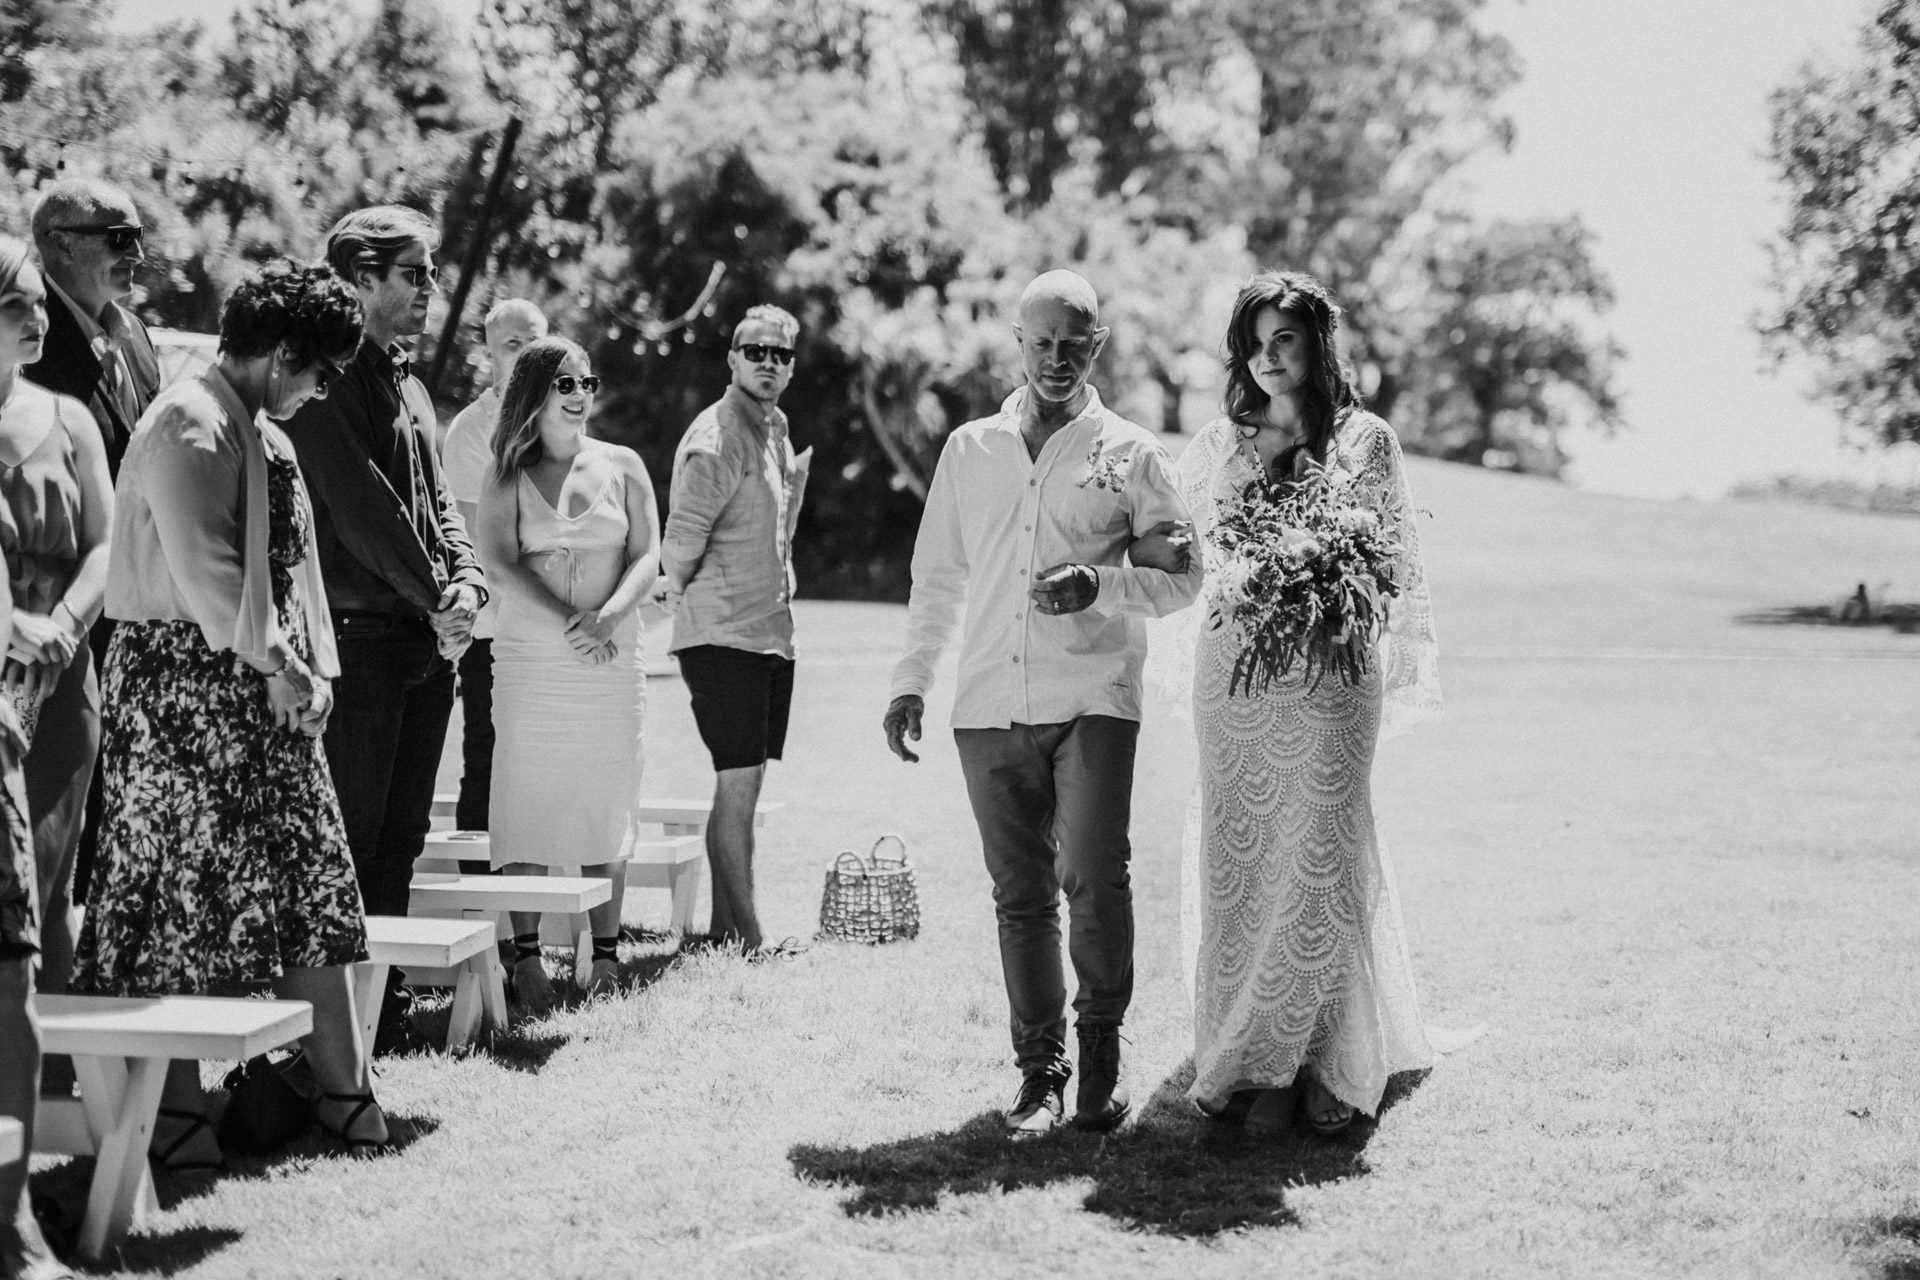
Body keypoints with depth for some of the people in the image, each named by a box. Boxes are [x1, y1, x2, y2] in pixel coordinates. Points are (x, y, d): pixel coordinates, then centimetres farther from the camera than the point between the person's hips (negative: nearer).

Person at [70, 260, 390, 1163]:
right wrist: (276, 666, -17)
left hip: (267, 689, 10)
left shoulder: (262, 434, 16)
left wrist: (311, 670, 9)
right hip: (187, 679, -10)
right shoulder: (188, 428, -14)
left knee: (312, 877, 8)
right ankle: (173, 1106, 4)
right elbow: (202, 567, -21)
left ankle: (339, 1085, 13)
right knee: (180, 888, -3)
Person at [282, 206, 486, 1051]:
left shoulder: (409, 386, 18)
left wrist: (466, 581, -3)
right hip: (362, 633, -9)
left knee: (402, 833, 12)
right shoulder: (332, 384, -10)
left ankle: (382, 995, 19)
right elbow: (361, 508, -16)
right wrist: (435, 596, -12)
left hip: (428, 639, 9)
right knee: (351, 831, -6)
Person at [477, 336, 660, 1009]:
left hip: (612, 661, 1)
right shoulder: (508, 478, 4)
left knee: (606, 805, 3)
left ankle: (605, 953, 10)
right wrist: (567, 620, -19)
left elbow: (647, 558, 2)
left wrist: (608, 614, -17)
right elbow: (501, 563, -7)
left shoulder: (622, 467, 8)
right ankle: (526, 955, 5)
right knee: (527, 805, -2)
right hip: (530, 659, -1)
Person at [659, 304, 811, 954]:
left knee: (743, 783, 12)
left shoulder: (776, 427, 15)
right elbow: (682, 538, -13)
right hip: (723, 634, -9)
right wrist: (679, 592, 1)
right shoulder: (715, 440, -14)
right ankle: (746, 935, -8)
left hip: (772, 631, 9)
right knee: (739, 783, -10)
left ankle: (725, 924, 19)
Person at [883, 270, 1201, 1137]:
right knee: (1020, 894, 4)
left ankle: (1101, 1049, 3)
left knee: (1093, 876, -15)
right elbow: (937, 577, 20)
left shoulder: (1129, 453, 6)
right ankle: (1040, 1070, 12)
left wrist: (1096, 586, -12)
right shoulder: (969, 450, 15)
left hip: (1093, 700, -3)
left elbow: (1182, 577, 5)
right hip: (990, 707, 3)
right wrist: (910, 681, 12)